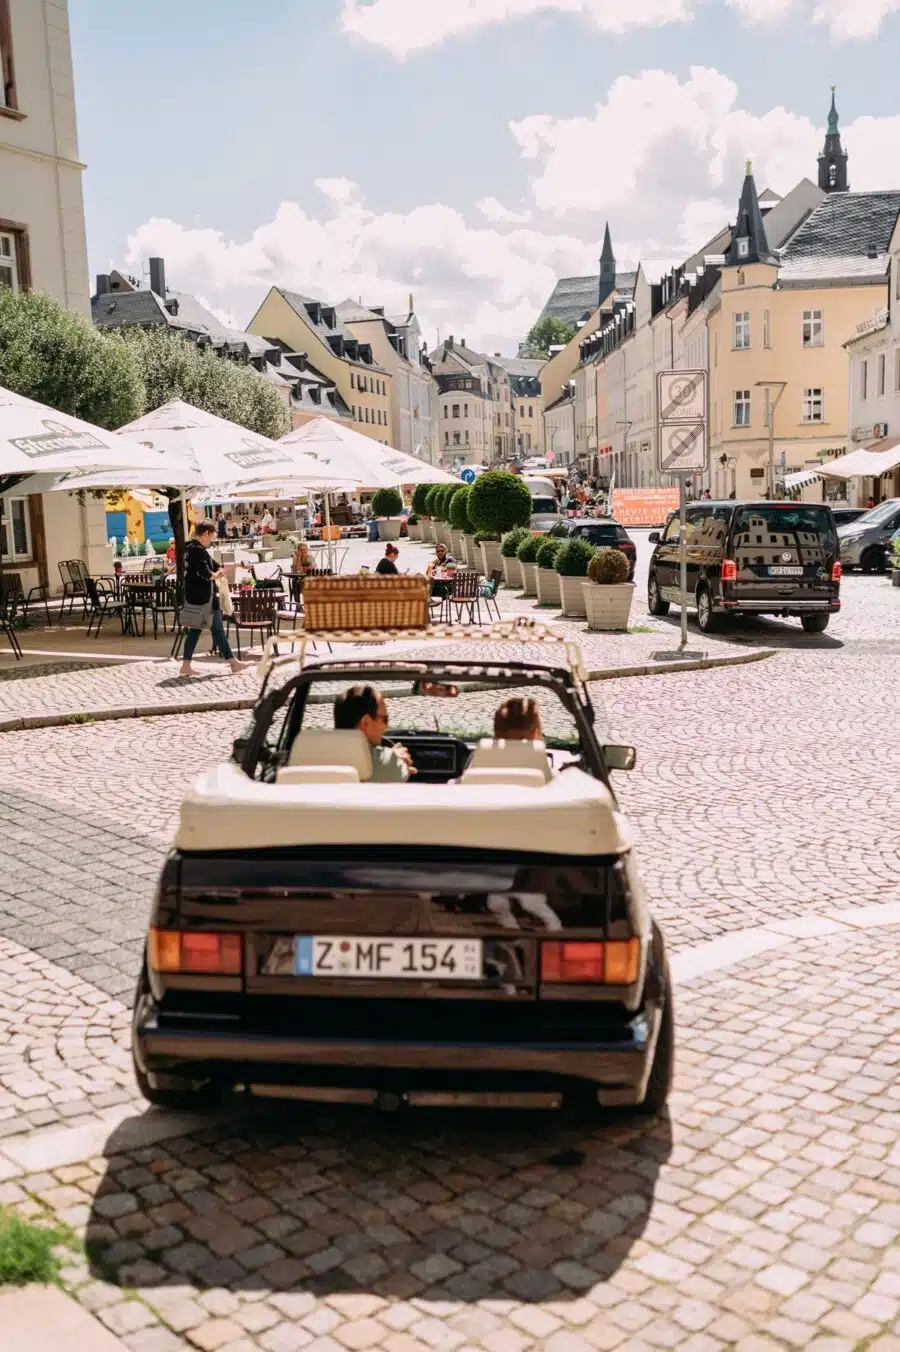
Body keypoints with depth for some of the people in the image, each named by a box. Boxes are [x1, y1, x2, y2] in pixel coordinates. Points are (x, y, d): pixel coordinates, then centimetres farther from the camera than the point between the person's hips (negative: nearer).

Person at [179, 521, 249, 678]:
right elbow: (206, 574, -26)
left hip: (194, 597, 10)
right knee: (217, 630, -2)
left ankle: (186, 666, 9)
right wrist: (217, 574, -4)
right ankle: (233, 663, 6)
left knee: (195, 630, 11)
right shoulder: (198, 550, -17)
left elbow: (214, 565, 23)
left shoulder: (191, 548, 16)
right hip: (204, 598, -10)